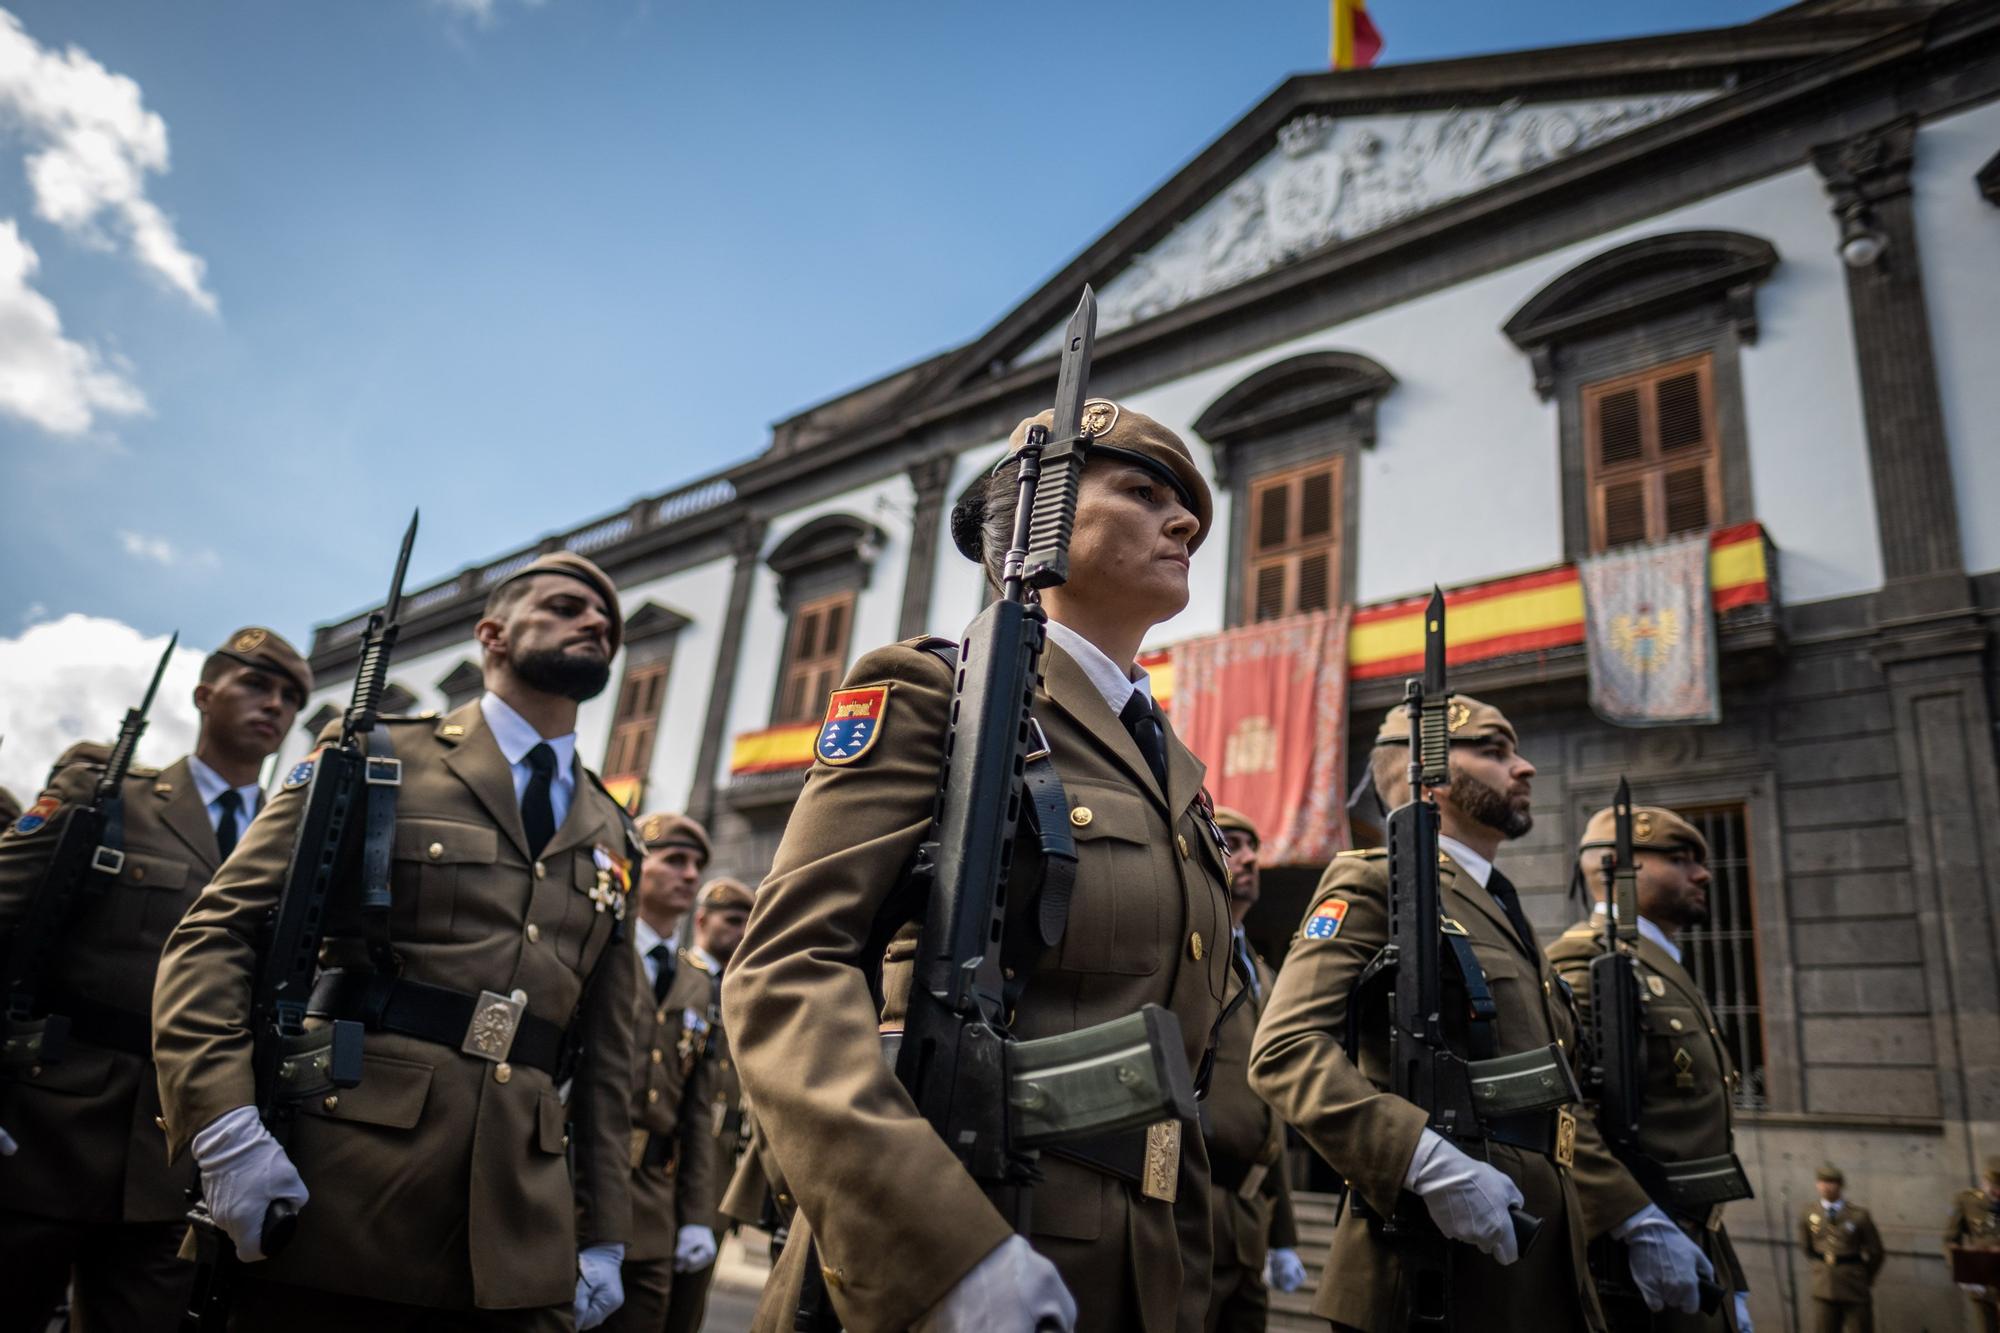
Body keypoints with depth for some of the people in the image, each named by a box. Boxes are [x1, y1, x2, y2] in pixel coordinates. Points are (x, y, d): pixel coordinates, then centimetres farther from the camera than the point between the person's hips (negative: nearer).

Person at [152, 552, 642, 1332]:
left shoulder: (611, 840, 14)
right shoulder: (375, 758, 4)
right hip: (337, 1192, -3)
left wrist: (605, 1231, 8)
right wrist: (225, 1125, -16)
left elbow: (607, 1052, 13)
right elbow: (216, 935, -3)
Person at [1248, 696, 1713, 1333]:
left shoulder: (1505, 911, 20)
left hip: (1544, 1264, 8)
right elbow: (1285, 1047, -20)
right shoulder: (1375, 882, -7)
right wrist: (1430, 1161, -29)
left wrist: (1637, 1219, 13)